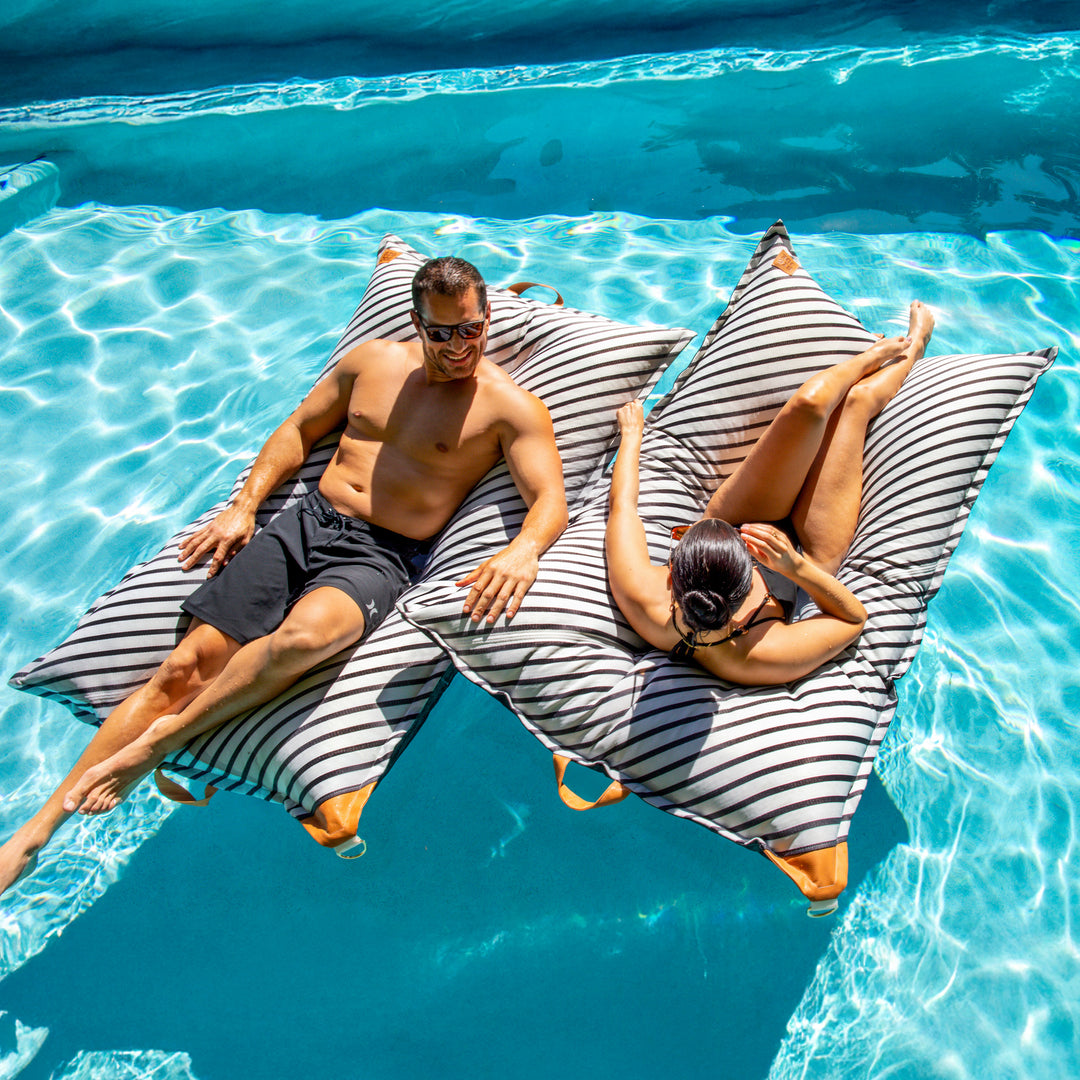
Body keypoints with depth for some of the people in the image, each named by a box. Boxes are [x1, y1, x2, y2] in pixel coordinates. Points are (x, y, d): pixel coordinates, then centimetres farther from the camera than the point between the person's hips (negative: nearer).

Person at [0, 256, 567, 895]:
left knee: (303, 634, -38)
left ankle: (157, 741, -15)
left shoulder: (510, 405, 1)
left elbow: (552, 500, -8)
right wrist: (244, 506, 7)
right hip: (305, 523, 4)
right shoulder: (374, 359, 15)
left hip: (378, 558, -4)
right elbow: (299, 430, 21)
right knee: (185, 665, -10)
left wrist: (522, 551, -31)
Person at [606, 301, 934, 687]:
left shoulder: (644, 603, -40)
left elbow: (622, 504, -21)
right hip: (805, 556, -2)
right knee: (858, 399, 1)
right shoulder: (763, 658, -44)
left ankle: (874, 355, 30)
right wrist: (797, 566, -42)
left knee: (811, 401, -11)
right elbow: (855, 619, -25)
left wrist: (631, 433, -5)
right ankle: (912, 348, 42)